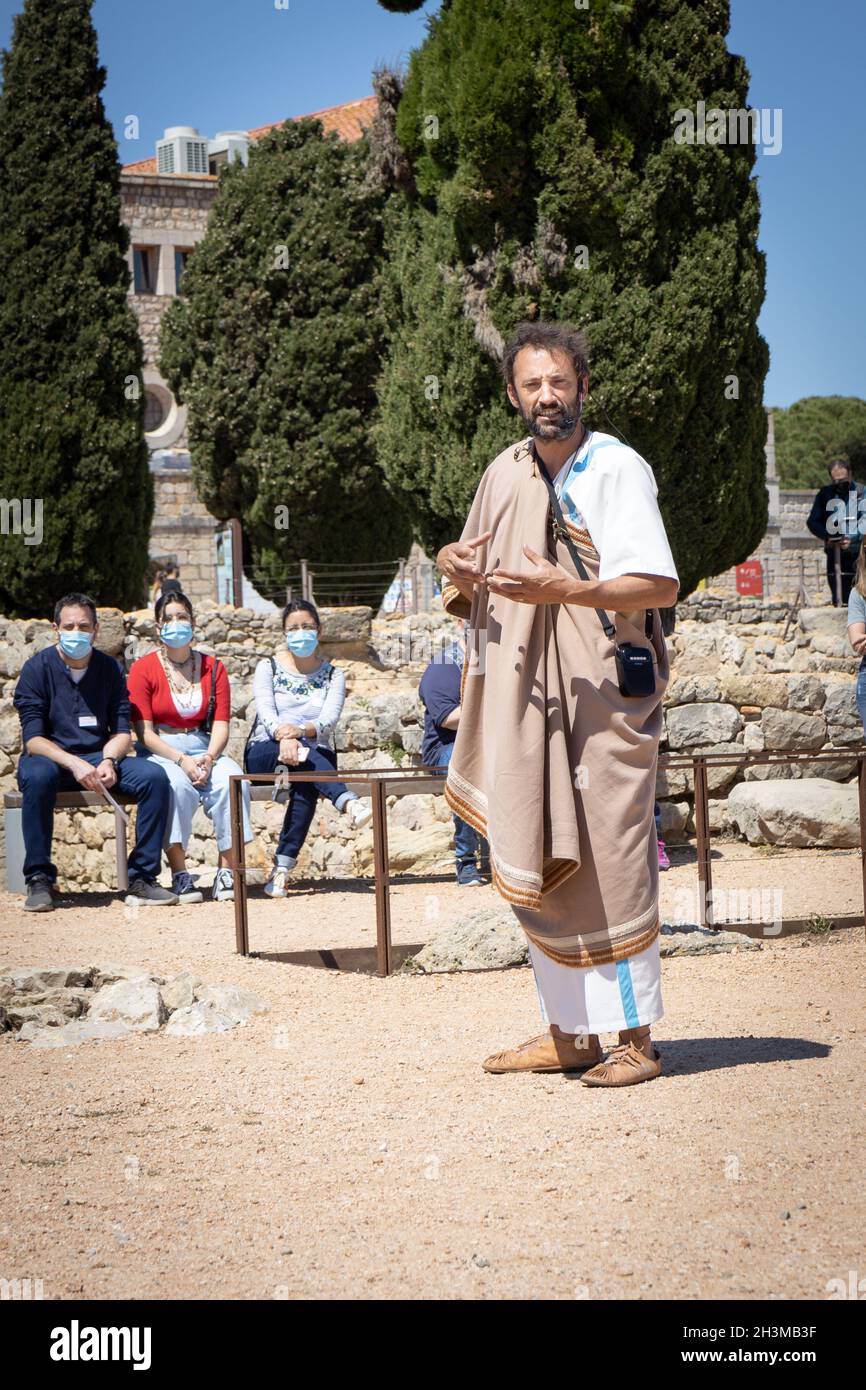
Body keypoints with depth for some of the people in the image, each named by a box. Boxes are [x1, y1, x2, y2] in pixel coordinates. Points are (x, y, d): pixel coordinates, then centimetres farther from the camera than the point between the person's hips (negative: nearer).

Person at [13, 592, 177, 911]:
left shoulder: (109, 669, 6)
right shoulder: (37, 668, -5)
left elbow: (122, 730, 4)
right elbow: (33, 739, -13)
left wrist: (108, 761, -19)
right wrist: (74, 764, -29)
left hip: (99, 757, 3)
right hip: (51, 757, -3)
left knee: (154, 777, -22)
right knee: (38, 776, -39)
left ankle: (142, 878, -16)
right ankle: (39, 880, -28)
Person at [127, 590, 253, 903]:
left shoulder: (212, 668, 11)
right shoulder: (144, 669, 1)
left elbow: (220, 724, 4)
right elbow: (144, 732, -6)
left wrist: (208, 758, -16)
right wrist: (181, 760, -20)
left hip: (206, 750, 3)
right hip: (159, 754, -3)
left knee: (233, 781, -30)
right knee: (177, 786, -37)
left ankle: (227, 871, -24)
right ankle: (180, 876, -30)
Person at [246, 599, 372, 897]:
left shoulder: (332, 675, 12)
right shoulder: (268, 668, 9)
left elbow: (330, 719, -7)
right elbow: (266, 712, -10)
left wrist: (301, 730, -30)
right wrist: (284, 737, -33)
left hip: (316, 753, 1)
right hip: (264, 753, -1)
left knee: (306, 787, -36)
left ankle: (282, 868, -39)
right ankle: (349, 803, -56)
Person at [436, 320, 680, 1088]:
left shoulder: (617, 469, -8)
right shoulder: (505, 475, 11)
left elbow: (660, 586, -17)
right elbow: (477, 595, 20)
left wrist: (567, 590, -29)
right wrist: (455, 569, -3)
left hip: (604, 698, -6)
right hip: (525, 701, 6)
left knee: (610, 869, -5)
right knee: (538, 871, 8)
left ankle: (636, 1037, 2)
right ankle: (569, 1032, 17)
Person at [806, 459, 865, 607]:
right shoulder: (825, 493, 7)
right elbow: (812, 521, 8)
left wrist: (853, 539, -19)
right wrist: (827, 536, -10)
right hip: (835, 554, 2)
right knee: (839, 601, 3)